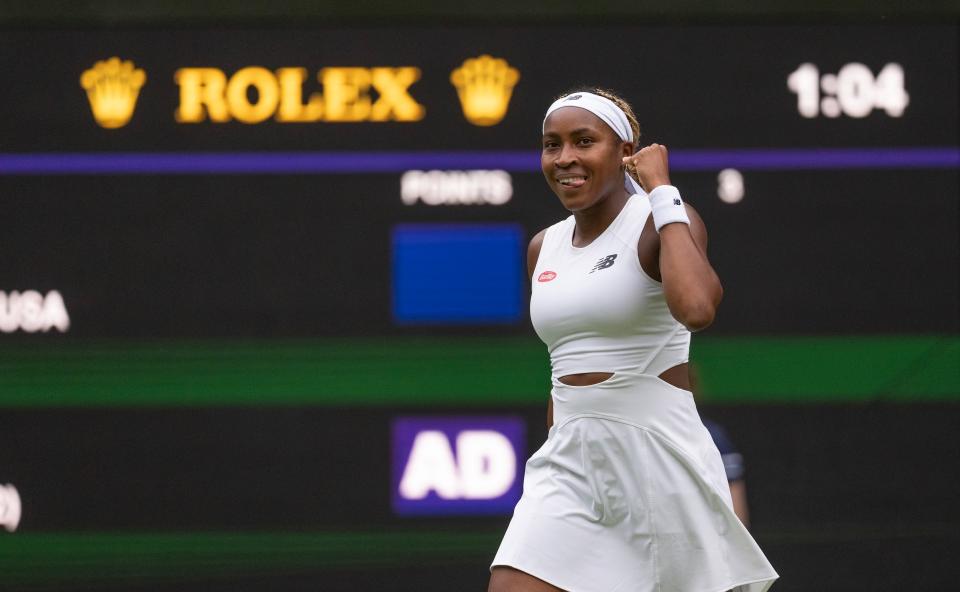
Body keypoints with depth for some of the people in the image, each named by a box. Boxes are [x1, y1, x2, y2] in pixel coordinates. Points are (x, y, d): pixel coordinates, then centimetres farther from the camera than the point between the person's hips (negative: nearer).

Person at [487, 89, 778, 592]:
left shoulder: (663, 224, -8)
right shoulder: (543, 249, 12)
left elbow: (696, 308, -30)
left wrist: (662, 192, -20)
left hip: (658, 456, -6)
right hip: (568, 462, 6)